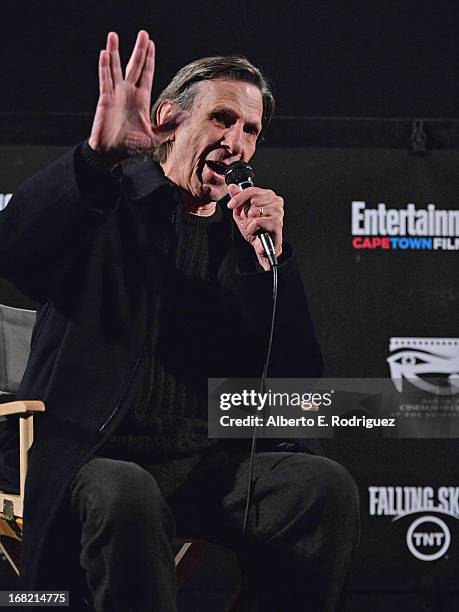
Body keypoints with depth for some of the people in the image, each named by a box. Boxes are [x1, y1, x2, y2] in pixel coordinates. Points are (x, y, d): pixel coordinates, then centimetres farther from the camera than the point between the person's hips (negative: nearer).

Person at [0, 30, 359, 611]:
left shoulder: (250, 235, 16)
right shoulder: (107, 205, 6)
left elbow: (297, 380, 8)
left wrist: (270, 259, -5)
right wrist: (98, 153, -31)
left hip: (206, 463, 4)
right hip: (94, 457, -4)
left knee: (326, 486, -23)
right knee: (126, 495, -38)